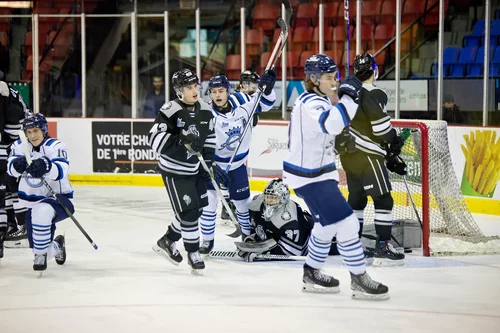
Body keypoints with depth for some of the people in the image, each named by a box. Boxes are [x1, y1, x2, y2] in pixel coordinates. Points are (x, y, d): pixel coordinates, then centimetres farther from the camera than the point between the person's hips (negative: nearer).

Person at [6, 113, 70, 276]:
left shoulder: (56, 146, -16)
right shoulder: (19, 146, -1)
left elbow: (62, 170, -34)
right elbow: (11, 169, -14)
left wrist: (45, 166, -54)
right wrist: (17, 165, -37)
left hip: (58, 198, -5)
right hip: (32, 201, 5)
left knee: (42, 211, -40)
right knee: (38, 247, 5)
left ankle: (41, 255, -24)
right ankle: (56, 246, 44)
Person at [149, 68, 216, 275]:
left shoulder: (205, 111, 2)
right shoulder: (170, 111, -19)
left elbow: (210, 137, 15)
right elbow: (155, 139, -24)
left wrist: (207, 162, 9)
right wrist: (181, 141, -34)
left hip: (195, 170, 7)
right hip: (174, 171, -7)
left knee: (196, 209, 13)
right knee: (188, 212, -8)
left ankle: (167, 242, 32)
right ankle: (193, 254, 6)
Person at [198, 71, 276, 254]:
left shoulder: (241, 101, -13)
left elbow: (265, 103, 2)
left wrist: (267, 88, -18)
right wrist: (210, 165, -29)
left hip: (237, 164, 3)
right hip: (213, 163, -3)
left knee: (243, 202, 12)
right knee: (209, 200, -9)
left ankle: (249, 234, 35)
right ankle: (207, 240, 7)